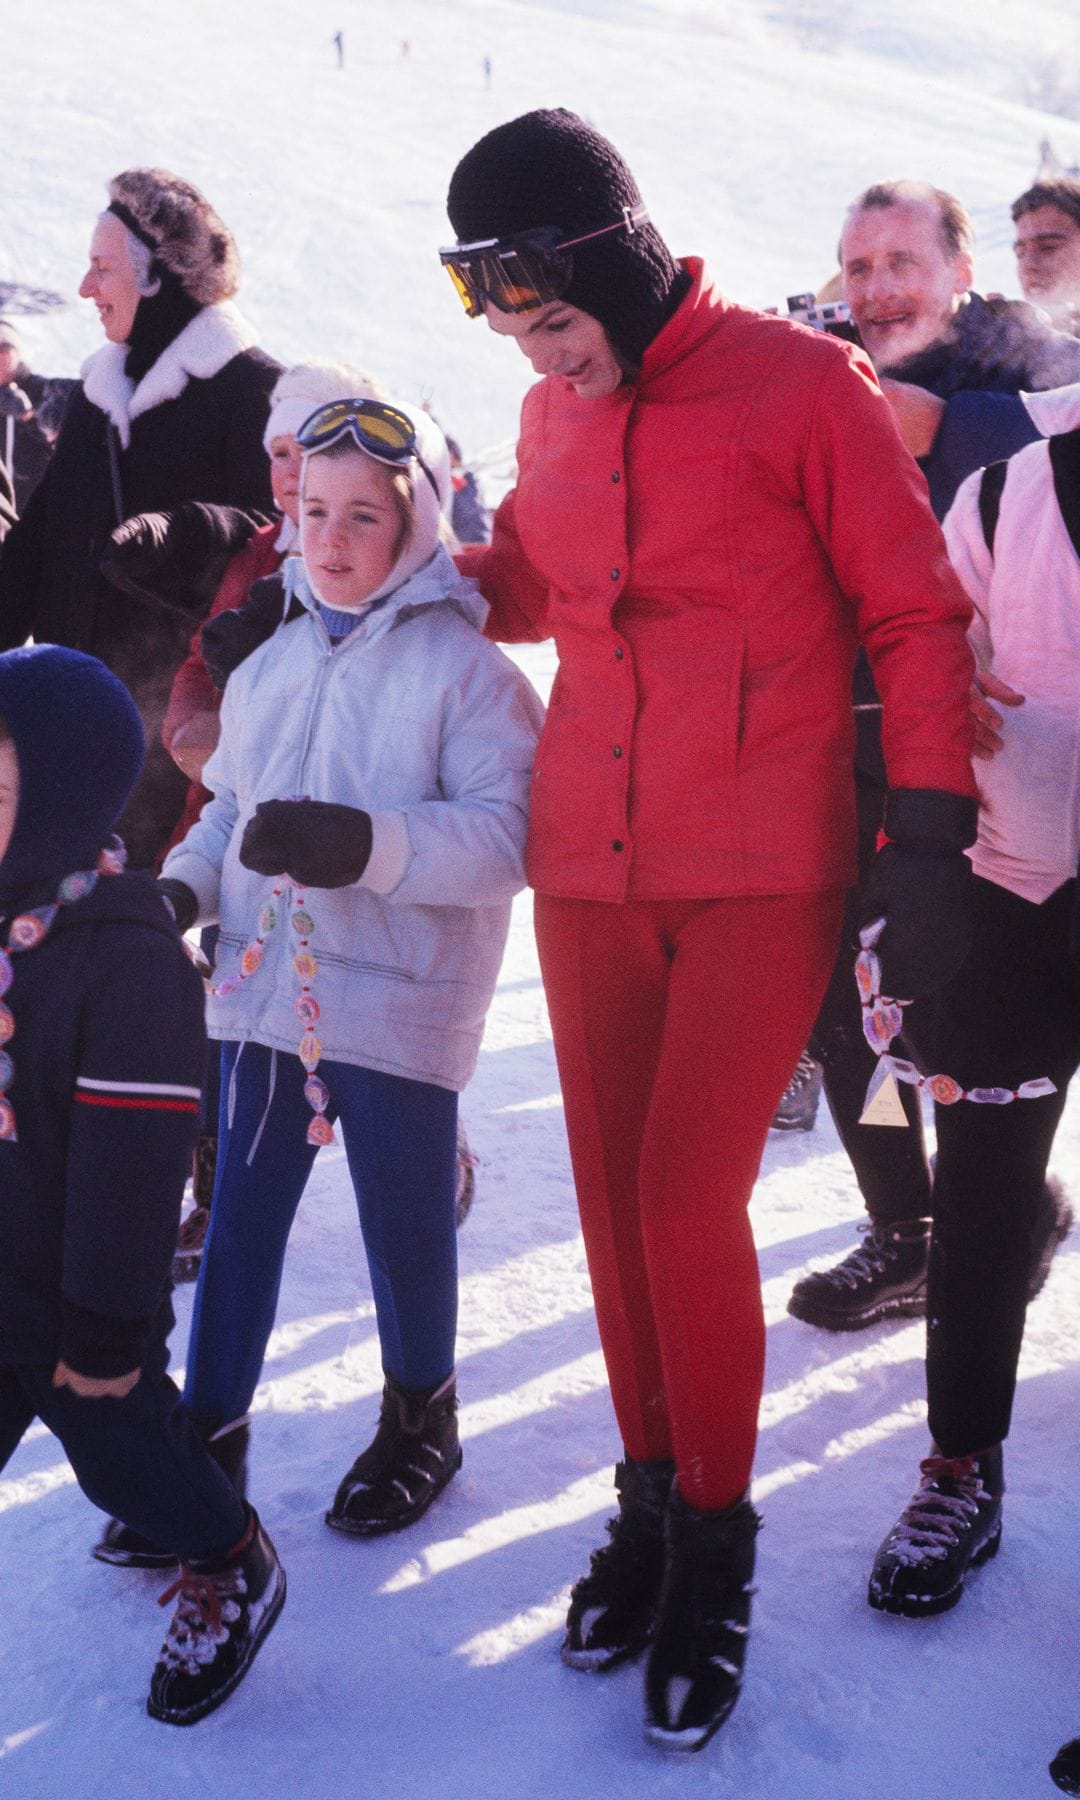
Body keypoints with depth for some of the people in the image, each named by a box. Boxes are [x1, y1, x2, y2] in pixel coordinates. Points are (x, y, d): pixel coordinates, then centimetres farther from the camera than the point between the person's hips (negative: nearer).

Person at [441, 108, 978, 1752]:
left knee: (689, 1198, -8)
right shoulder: (550, 417, 11)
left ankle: (713, 1548, 13)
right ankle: (652, 1494, 27)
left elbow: (914, 613, -3)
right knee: (615, 1195, 8)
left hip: (765, 874, -5)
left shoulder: (798, 381, -6)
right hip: (590, 870, 5)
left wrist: (930, 845, -9)